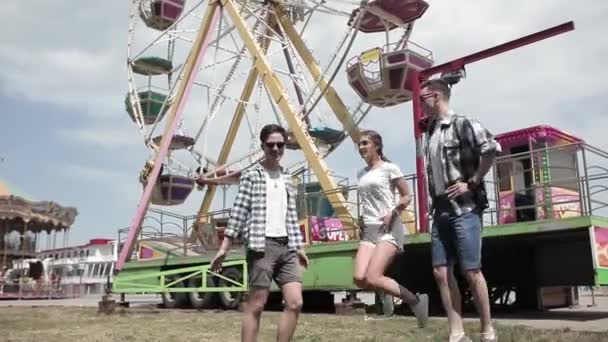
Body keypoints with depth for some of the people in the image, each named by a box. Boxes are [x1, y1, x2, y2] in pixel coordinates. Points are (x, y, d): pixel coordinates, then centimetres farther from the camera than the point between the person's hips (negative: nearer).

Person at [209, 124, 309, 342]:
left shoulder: (287, 179, 17)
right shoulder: (251, 176, 0)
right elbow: (238, 212, -5)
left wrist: (299, 247, 16)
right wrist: (224, 247, -10)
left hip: (286, 246, 6)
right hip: (262, 246, -6)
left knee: (295, 302, -1)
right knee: (256, 305, -3)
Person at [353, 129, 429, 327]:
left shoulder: (389, 168, -2)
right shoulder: (361, 174, 16)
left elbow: (406, 197, -2)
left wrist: (393, 213, -17)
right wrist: (362, 218, 11)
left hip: (389, 229, -6)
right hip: (369, 230, 7)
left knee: (372, 278, -21)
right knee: (360, 279, -12)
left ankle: (415, 300, 1)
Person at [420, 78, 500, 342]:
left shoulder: (462, 124, -7)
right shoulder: (430, 131, 15)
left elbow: (491, 148, -20)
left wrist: (472, 183, -17)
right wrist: (434, 203, 14)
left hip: (464, 209, -7)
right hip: (440, 211, 7)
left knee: (471, 271, -3)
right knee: (441, 272, 3)